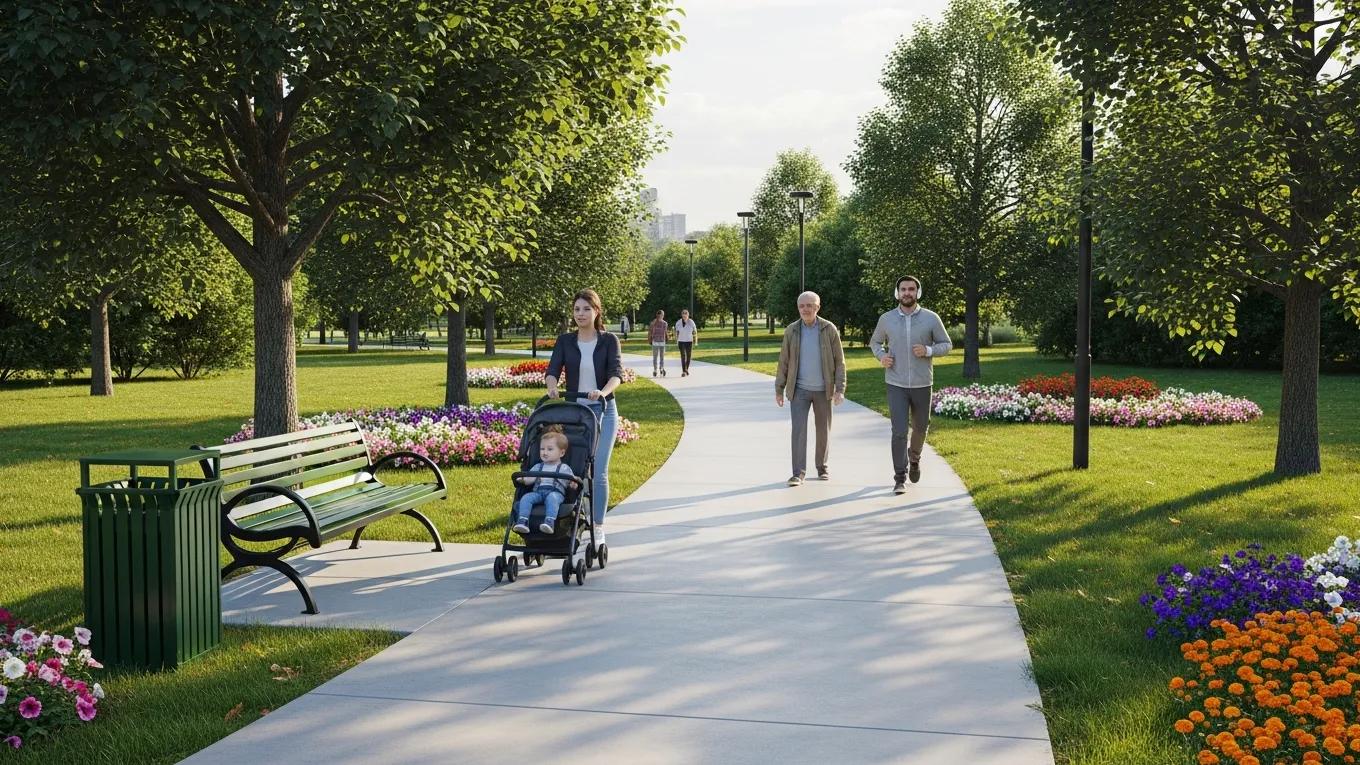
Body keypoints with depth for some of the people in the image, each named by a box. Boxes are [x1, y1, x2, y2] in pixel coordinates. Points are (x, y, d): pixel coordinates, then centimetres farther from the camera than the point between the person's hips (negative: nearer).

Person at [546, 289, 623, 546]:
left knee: (598, 471, -4)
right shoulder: (565, 341, 5)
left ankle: (597, 527, 5)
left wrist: (603, 391, -34)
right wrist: (552, 387, -30)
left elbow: (616, 373, -13)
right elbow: (553, 370, -7)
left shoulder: (609, 340, -1)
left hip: (603, 411, -2)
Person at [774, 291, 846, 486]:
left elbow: (839, 361, -3)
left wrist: (840, 389, -10)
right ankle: (798, 473, -9)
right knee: (798, 430, -9)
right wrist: (779, 389, 3)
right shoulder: (791, 331, -1)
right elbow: (783, 362, 4)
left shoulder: (829, 330, -5)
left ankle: (822, 467, 27)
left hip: (823, 390, 0)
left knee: (823, 431, 10)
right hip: (799, 390, 0)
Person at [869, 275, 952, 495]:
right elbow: (875, 342, 16)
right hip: (896, 385, -1)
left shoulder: (931, 318, -4)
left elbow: (946, 344, 3)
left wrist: (928, 350, -18)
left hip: (922, 384, 1)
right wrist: (881, 356, -6)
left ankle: (914, 456, 48)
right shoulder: (886, 319, -1)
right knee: (899, 431, -10)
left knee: (920, 427, 17)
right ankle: (900, 478, -4)